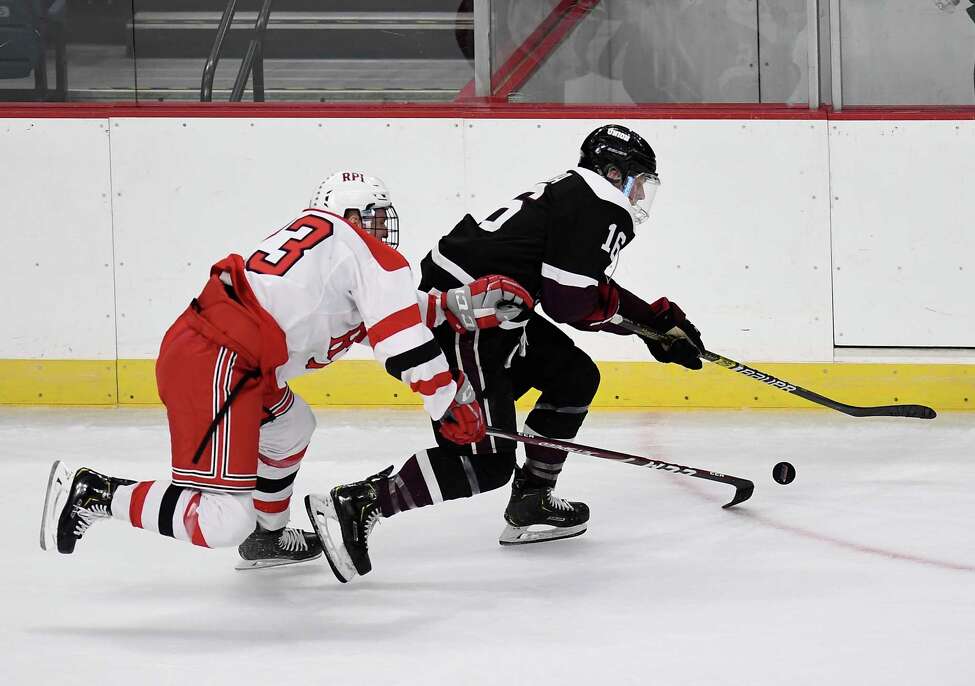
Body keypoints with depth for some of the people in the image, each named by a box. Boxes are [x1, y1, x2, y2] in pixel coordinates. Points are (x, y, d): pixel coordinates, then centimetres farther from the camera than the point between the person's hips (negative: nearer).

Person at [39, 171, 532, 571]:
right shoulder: (369, 256, 1)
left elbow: (386, 318, 29)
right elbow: (403, 345, -5)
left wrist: (462, 305, 25)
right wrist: (453, 407, 5)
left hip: (189, 344, 10)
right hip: (215, 367, -10)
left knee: (291, 428, 35)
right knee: (223, 521, -14)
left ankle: (267, 537, 47)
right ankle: (92, 494, -9)